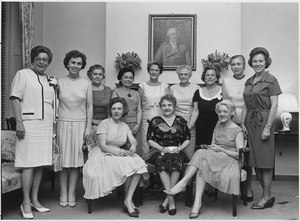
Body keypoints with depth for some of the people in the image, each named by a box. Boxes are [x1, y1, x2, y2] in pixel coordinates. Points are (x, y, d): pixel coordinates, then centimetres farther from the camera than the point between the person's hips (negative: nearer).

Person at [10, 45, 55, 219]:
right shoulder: (23, 74, 0)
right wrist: (19, 123, -14)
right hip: (29, 124, -6)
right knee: (29, 164, -5)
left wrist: (53, 126, 15)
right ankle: (26, 203, 5)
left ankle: (35, 199, 19)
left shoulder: (49, 79, 18)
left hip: (46, 126, 6)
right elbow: (15, 99, -7)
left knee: (41, 163, 8)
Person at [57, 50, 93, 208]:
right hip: (63, 123, 0)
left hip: (80, 124, 0)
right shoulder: (59, 82, 3)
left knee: (76, 159, 3)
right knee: (63, 159, 2)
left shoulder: (86, 83, 4)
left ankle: (72, 192, 13)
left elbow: (89, 107, 5)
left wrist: (89, 126, -1)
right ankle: (63, 192, 13)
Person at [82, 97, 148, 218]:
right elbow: (103, 146, -11)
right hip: (104, 155, -5)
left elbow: (133, 140, 2)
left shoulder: (125, 126, 16)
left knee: (138, 164, -23)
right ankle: (128, 202, -10)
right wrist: (118, 151, -25)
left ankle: (128, 199, -18)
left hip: (120, 154, 5)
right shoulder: (104, 123, -2)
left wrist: (133, 146, -23)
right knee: (128, 166, -29)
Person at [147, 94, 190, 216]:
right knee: (162, 162, -35)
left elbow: (187, 139, 17)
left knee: (176, 161, -34)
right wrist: (161, 148, -7)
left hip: (177, 152, 1)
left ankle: (167, 199, -28)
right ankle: (171, 199, -35)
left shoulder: (181, 121, 17)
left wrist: (179, 148, -2)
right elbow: (150, 140, 8)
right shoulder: (155, 121, 14)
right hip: (160, 152, 0)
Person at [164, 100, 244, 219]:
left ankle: (182, 183, -33)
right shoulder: (217, 126, 20)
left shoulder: (237, 130, 1)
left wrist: (221, 150, -13)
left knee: (202, 153, -30)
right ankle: (197, 202, -38)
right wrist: (211, 148, -4)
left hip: (230, 161, -5)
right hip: (213, 160, 5)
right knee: (202, 167, -32)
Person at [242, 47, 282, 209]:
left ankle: (267, 197, 7)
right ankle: (266, 193, 21)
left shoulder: (271, 80, -5)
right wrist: (242, 123, 8)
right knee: (254, 160, 9)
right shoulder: (249, 82, 14)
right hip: (250, 121, 7)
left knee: (265, 160, -2)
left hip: (264, 121, -7)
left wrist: (268, 127, -16)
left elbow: (274, 106, -11)